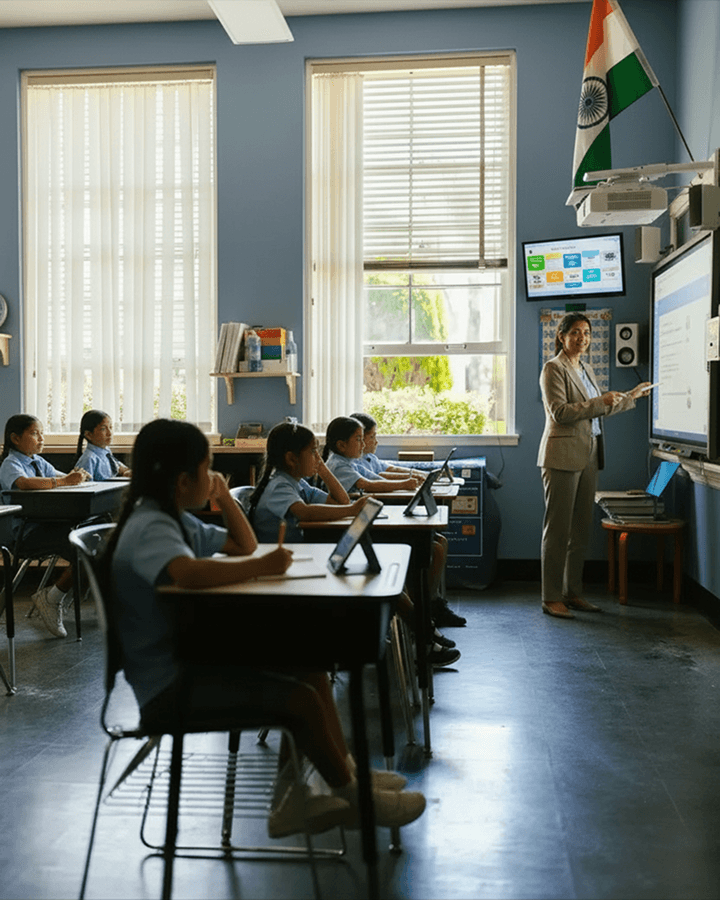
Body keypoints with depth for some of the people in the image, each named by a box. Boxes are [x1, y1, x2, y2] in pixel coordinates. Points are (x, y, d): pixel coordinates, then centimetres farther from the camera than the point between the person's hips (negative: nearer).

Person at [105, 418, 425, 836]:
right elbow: (190, 573, -42)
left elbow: (244, 545, 23)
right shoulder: (149, 528, -20)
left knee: (311, 671, 6)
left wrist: (225, 497, 7)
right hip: (169, 686, -10)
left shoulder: (176, 520, 12)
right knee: (302, 698, -16)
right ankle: (354, 798, 3)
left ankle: (346, 771, 14)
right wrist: (262, 566, -30)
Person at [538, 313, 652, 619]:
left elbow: (599, 409, 28)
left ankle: (573, 593, 19)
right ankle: (551, 598, 2)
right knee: (558, 529, -4)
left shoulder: (586, 369, 18)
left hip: (588, 456, 8)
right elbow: (560, 411, -18)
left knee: (581, 529, 10)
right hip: (562, 456, -8)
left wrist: (631, 396, 30)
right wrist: (600, 402, -18)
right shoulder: (553, 368, -8)